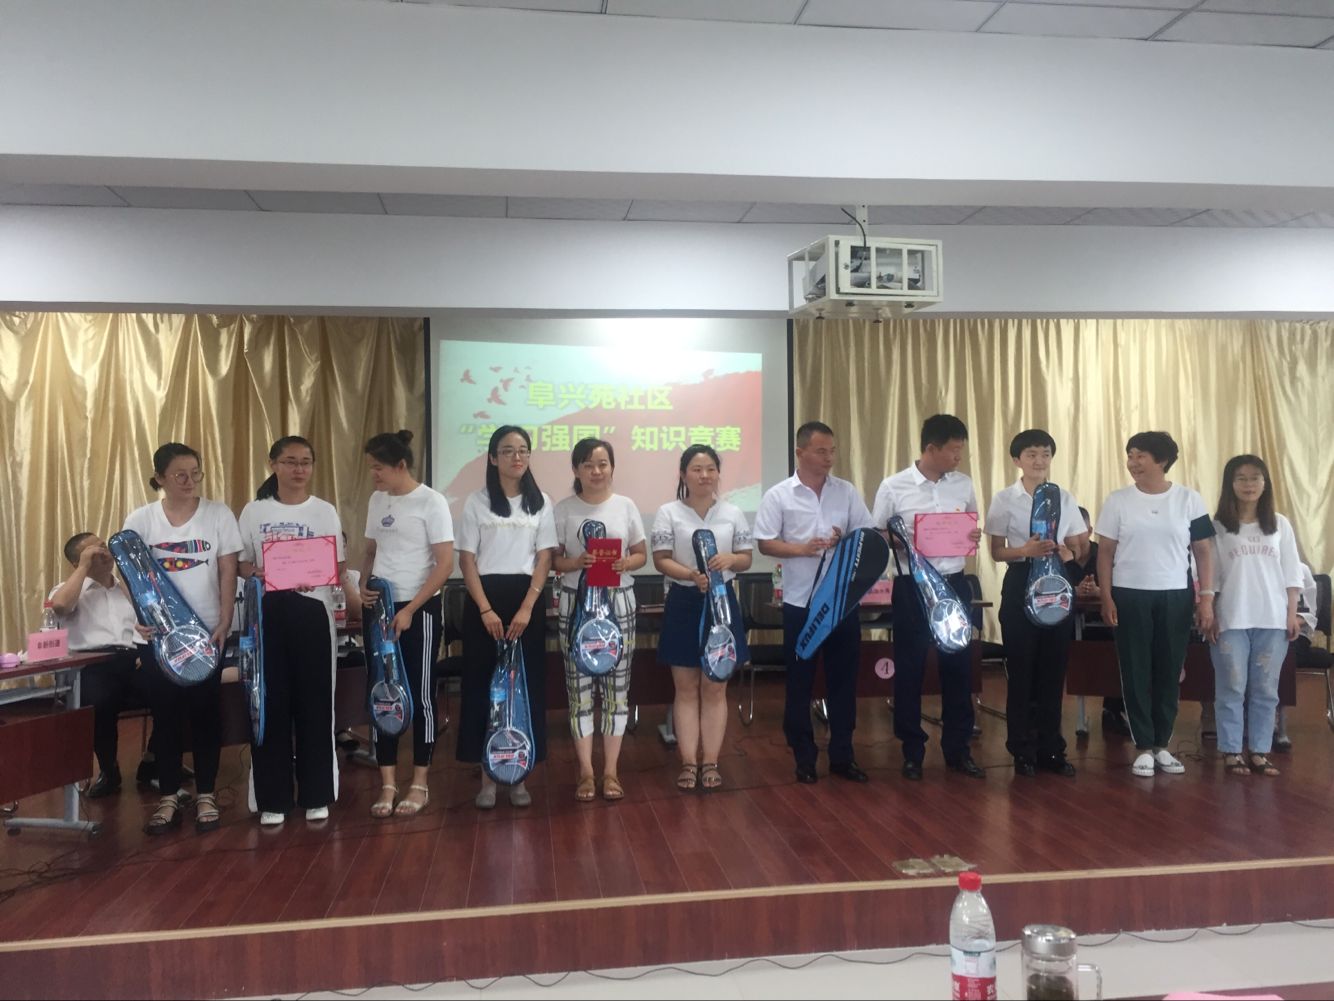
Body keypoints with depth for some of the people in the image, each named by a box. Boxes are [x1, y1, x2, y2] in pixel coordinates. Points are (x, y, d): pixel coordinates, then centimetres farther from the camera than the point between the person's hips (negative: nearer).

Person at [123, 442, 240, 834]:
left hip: (206, 629, -1)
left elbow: (228, 572, -2)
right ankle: (169, 796, 17)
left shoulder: (218, 513, -2)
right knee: (166, 713, 7)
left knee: (205, 711, 5)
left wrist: (225, 623, -8)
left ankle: (206, 794, 15)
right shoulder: (140, 520, 0)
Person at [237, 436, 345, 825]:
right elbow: (242, 564, 8)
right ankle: (273, 799, 14)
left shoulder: (325, 511, 5)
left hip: (312, 610, 0)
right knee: (270, 702, 3)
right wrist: (260, 574, -14)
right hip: (268, 611, 0)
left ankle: (316, 796, 14)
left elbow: (339, 567, 5)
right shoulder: (254, 511, 6)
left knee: (315, 702, 3)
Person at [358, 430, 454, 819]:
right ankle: (388, 784, 18)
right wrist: (362, 587, -1)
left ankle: (419, 785, 14)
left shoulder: (430, 501, -10)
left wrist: (410, 609, -17)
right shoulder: (376, 500, 8)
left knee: (419, 695, 3)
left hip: (418, 610, -6)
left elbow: (445, 564, -13)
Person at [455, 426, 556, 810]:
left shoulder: (540, 502, 6)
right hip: (484, 599, -1)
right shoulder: (477, 502, 2)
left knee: (526, 684, 2)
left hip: (527, 599, 1)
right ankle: (488, 775, 10)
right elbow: (467, 560, -2)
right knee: (483, 684, 0)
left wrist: (526, 608, -10)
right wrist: (485, 609, -12)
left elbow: (544, 559, 1)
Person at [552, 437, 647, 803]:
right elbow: (552, 559, 1)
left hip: (619, 602, 1)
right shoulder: (564, 509, 0)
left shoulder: (626, 506, 4)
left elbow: (642, 554, 8)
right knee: (579, 686, 1)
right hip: (576, 603, -1)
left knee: (616, 686, 4)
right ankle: (586, 771, 12)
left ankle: (611, 770, 14)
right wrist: (576, 563, -19)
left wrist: (626, 563, -13)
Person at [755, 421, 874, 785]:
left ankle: (842, 756, 20)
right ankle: (804, 758, 18)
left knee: (843, 677, 8)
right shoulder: (778, 496, -2)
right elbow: (765, 544, -4)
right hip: (800, 601, -2)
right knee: (800, 681, 6)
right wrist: (803, 549, -18)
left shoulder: (848, 492, 6)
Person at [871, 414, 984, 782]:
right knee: (909, 669, 4)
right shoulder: (893, 487, -7)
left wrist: (974, 536, -7)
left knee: (958, 666, 8)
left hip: (954, 584, 3)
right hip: (912, 586, -3)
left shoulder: (964, 485, 4)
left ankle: (957, 749, 21)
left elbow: (971, 527, 16)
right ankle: (912, 751, 17)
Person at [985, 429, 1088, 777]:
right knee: (1021, 669, 3)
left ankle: (1051, 749, 21)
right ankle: (1023, 750, 16)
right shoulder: (1004, 499, -2)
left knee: (1054, 669, 9)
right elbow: (997, 552, -2)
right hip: (1020, 583, -3)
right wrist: (1024, 550, -20)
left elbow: (1079, 546, 9)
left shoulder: (1064, 498, 6)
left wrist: (1070, 553, -13)